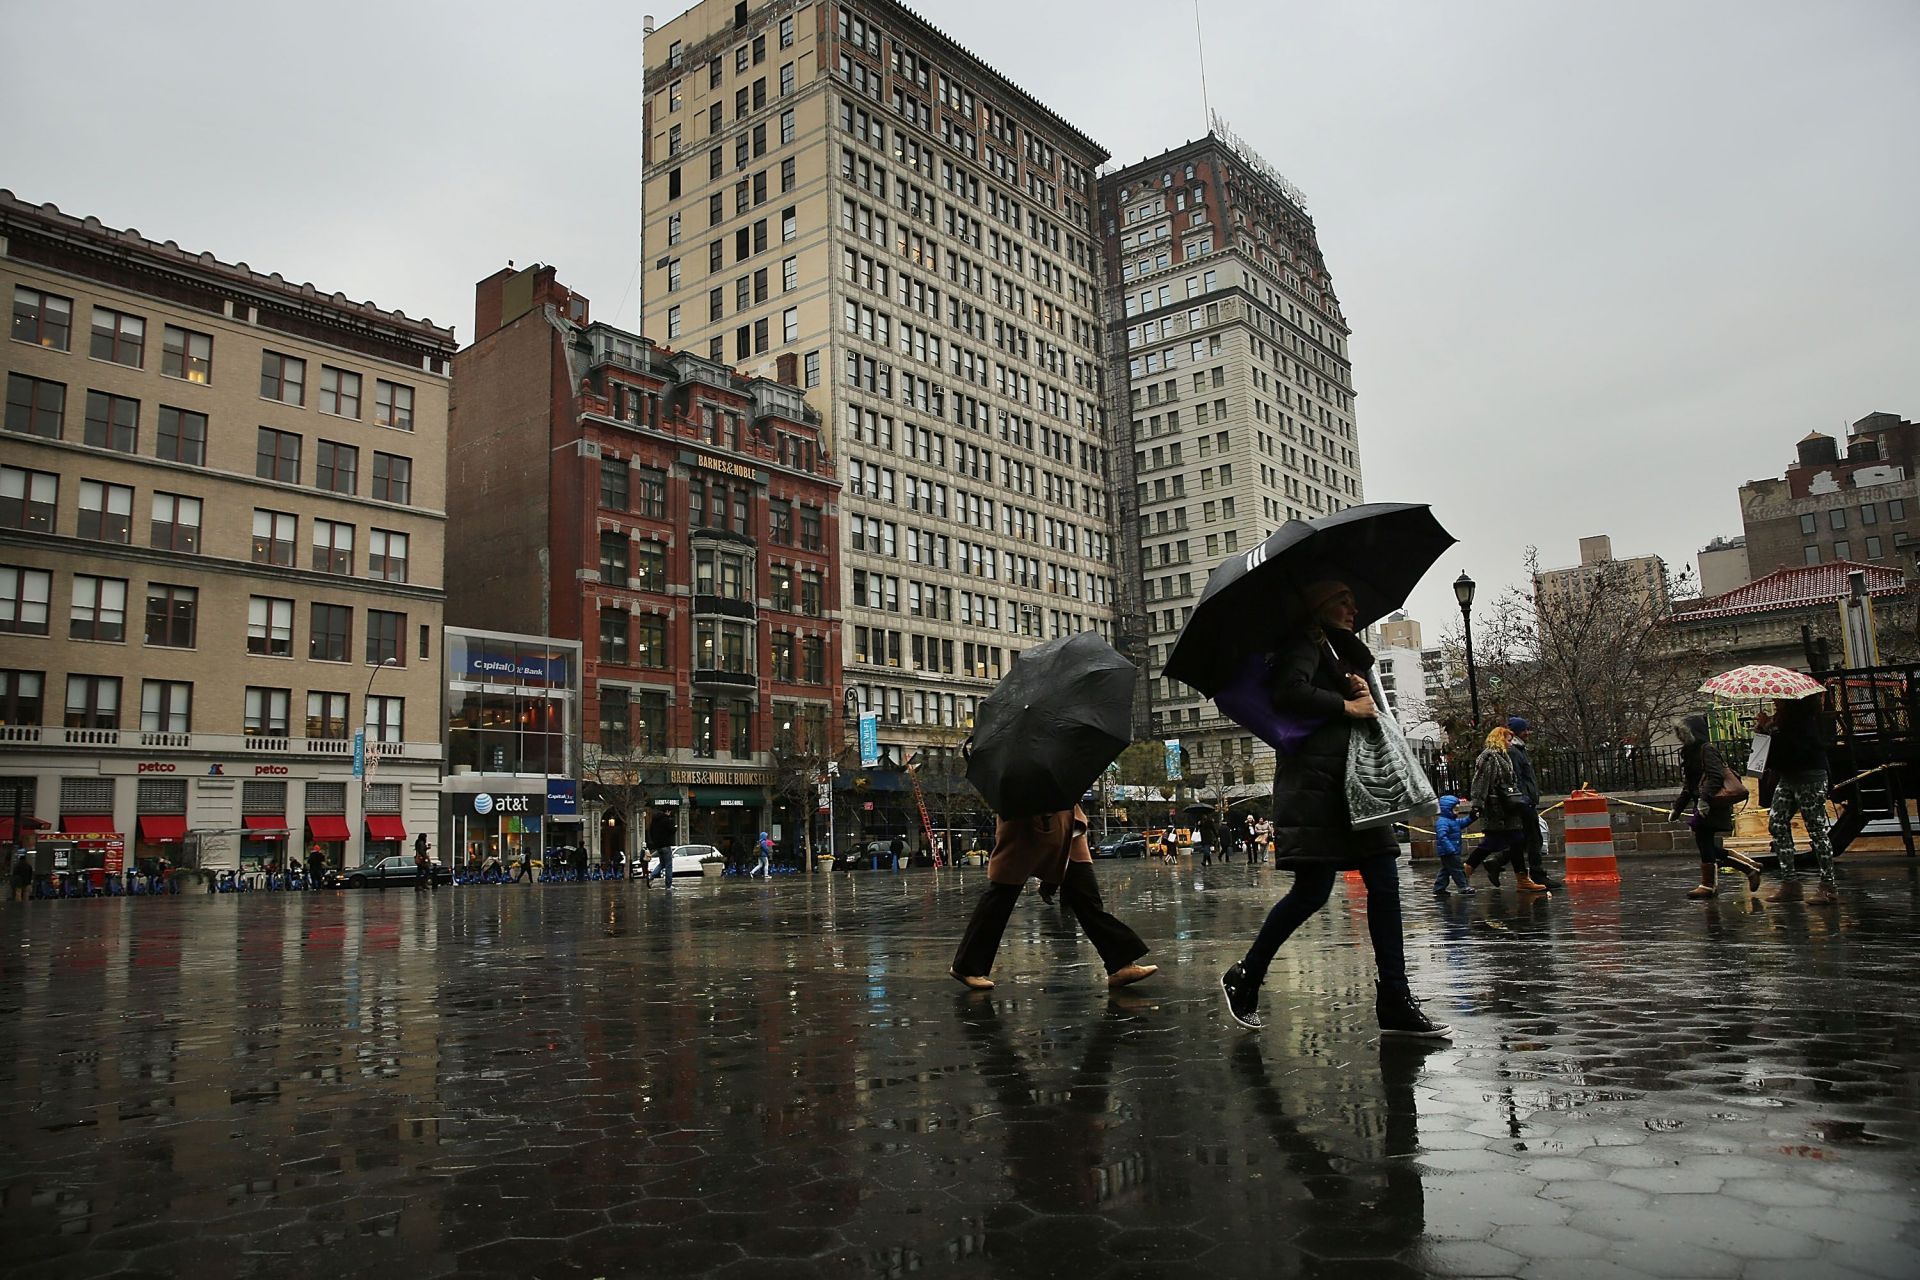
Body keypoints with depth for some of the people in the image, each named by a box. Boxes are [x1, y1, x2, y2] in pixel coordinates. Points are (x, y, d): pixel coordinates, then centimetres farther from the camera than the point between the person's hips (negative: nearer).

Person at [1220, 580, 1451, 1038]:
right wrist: (1347, 706, -12)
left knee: (1384, 883, 1)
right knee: (1313, 889, -9)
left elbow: (1367, 712, 22)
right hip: (1316, 780, -9)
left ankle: (1394, 1004, 4)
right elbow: (1289, 692, -20)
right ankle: (1244, 978, 8)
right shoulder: (1308, 642, -2)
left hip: (1353, 782, 9)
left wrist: (1368, 697, 1)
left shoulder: (1347, 654, 25)